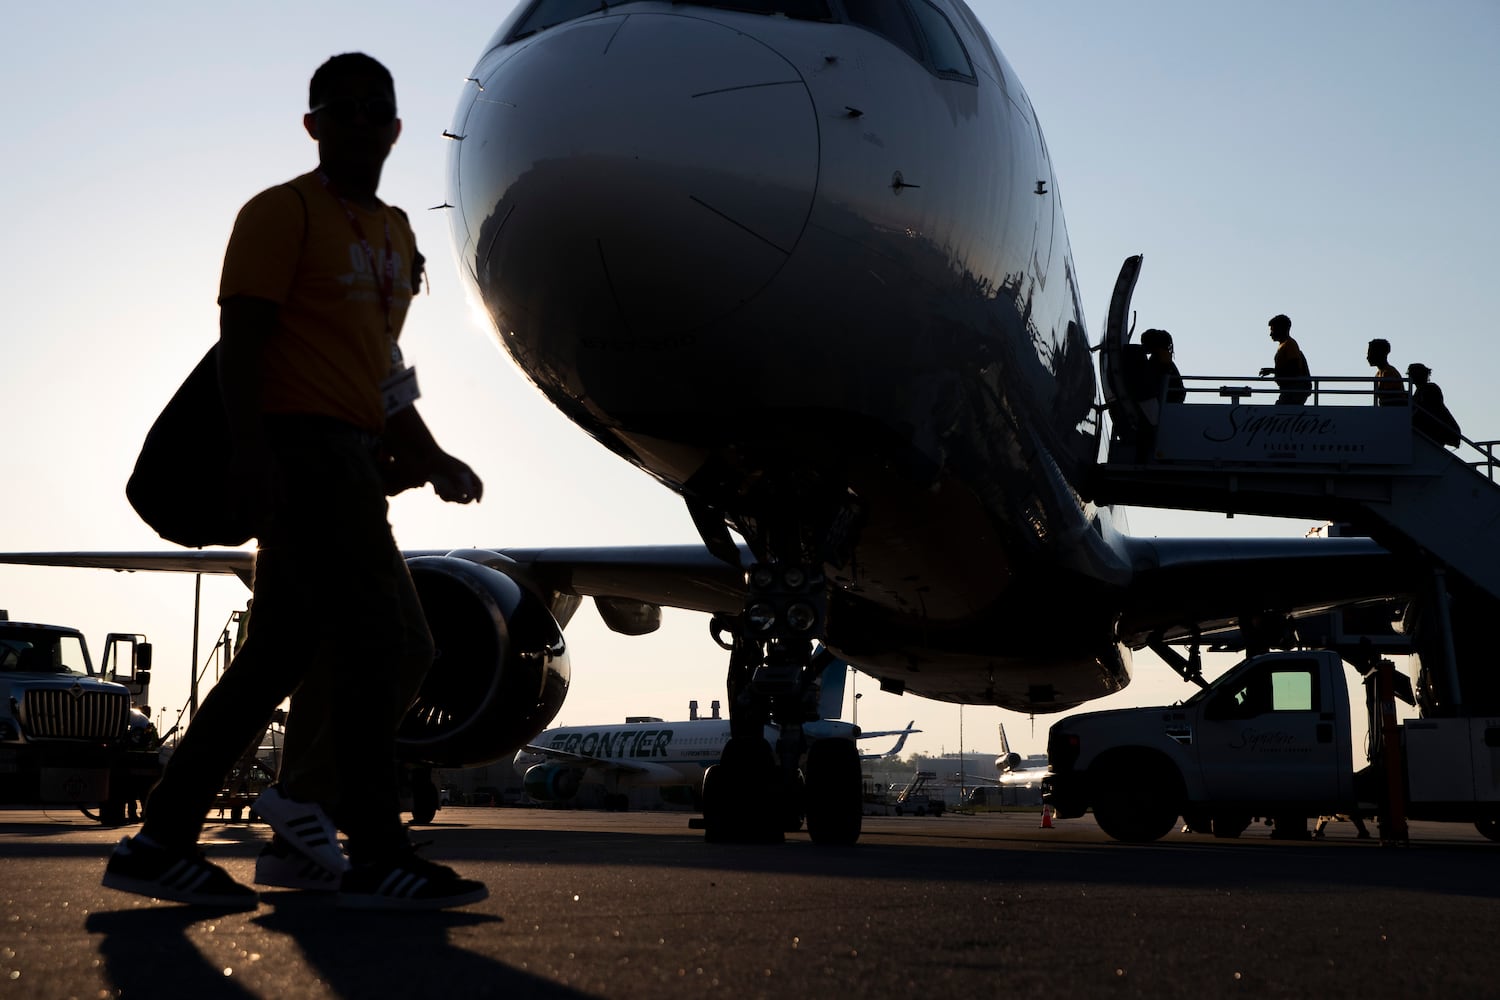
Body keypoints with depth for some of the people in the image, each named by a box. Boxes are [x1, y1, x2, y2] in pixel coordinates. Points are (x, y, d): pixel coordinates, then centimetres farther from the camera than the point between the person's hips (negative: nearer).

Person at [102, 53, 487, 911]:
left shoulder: (395, 231, 22)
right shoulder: (283, 211, -3)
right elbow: (240, 339, -12)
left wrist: (427, 456, 18)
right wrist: (252, 450, -23)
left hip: (355, 454, 9)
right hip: (301, 443, -9)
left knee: (281, 654, 7)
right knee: (376, 641, -12)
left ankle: (160, 843, 13)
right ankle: (378, 856, -7)